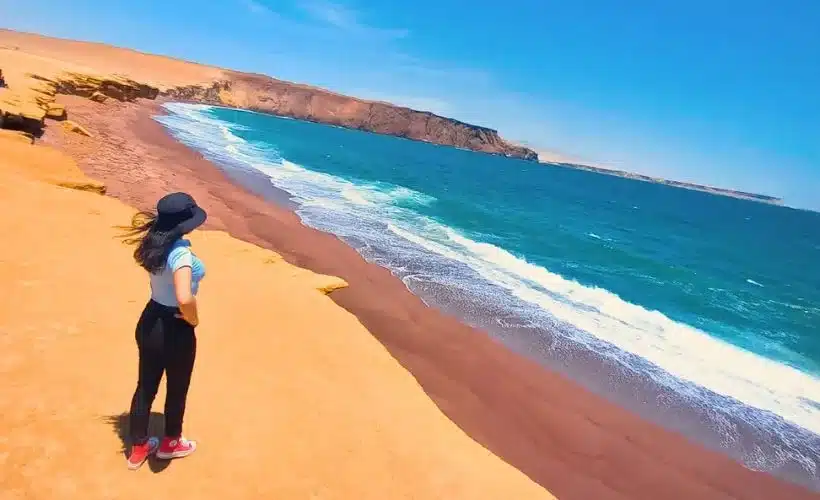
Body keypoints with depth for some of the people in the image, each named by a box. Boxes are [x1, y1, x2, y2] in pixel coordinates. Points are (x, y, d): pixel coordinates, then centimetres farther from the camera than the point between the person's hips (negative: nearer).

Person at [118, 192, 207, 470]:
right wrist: (193, 320, -22)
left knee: (146, 386, 21)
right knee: (177, 390, 18)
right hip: (175, 329, -8)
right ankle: (170, 444, 41)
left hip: (149, 322, 8)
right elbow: (185, 299, -41)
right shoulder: (180, 252, -29)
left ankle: (138, 448, 39)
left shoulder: (155, 243, -3)